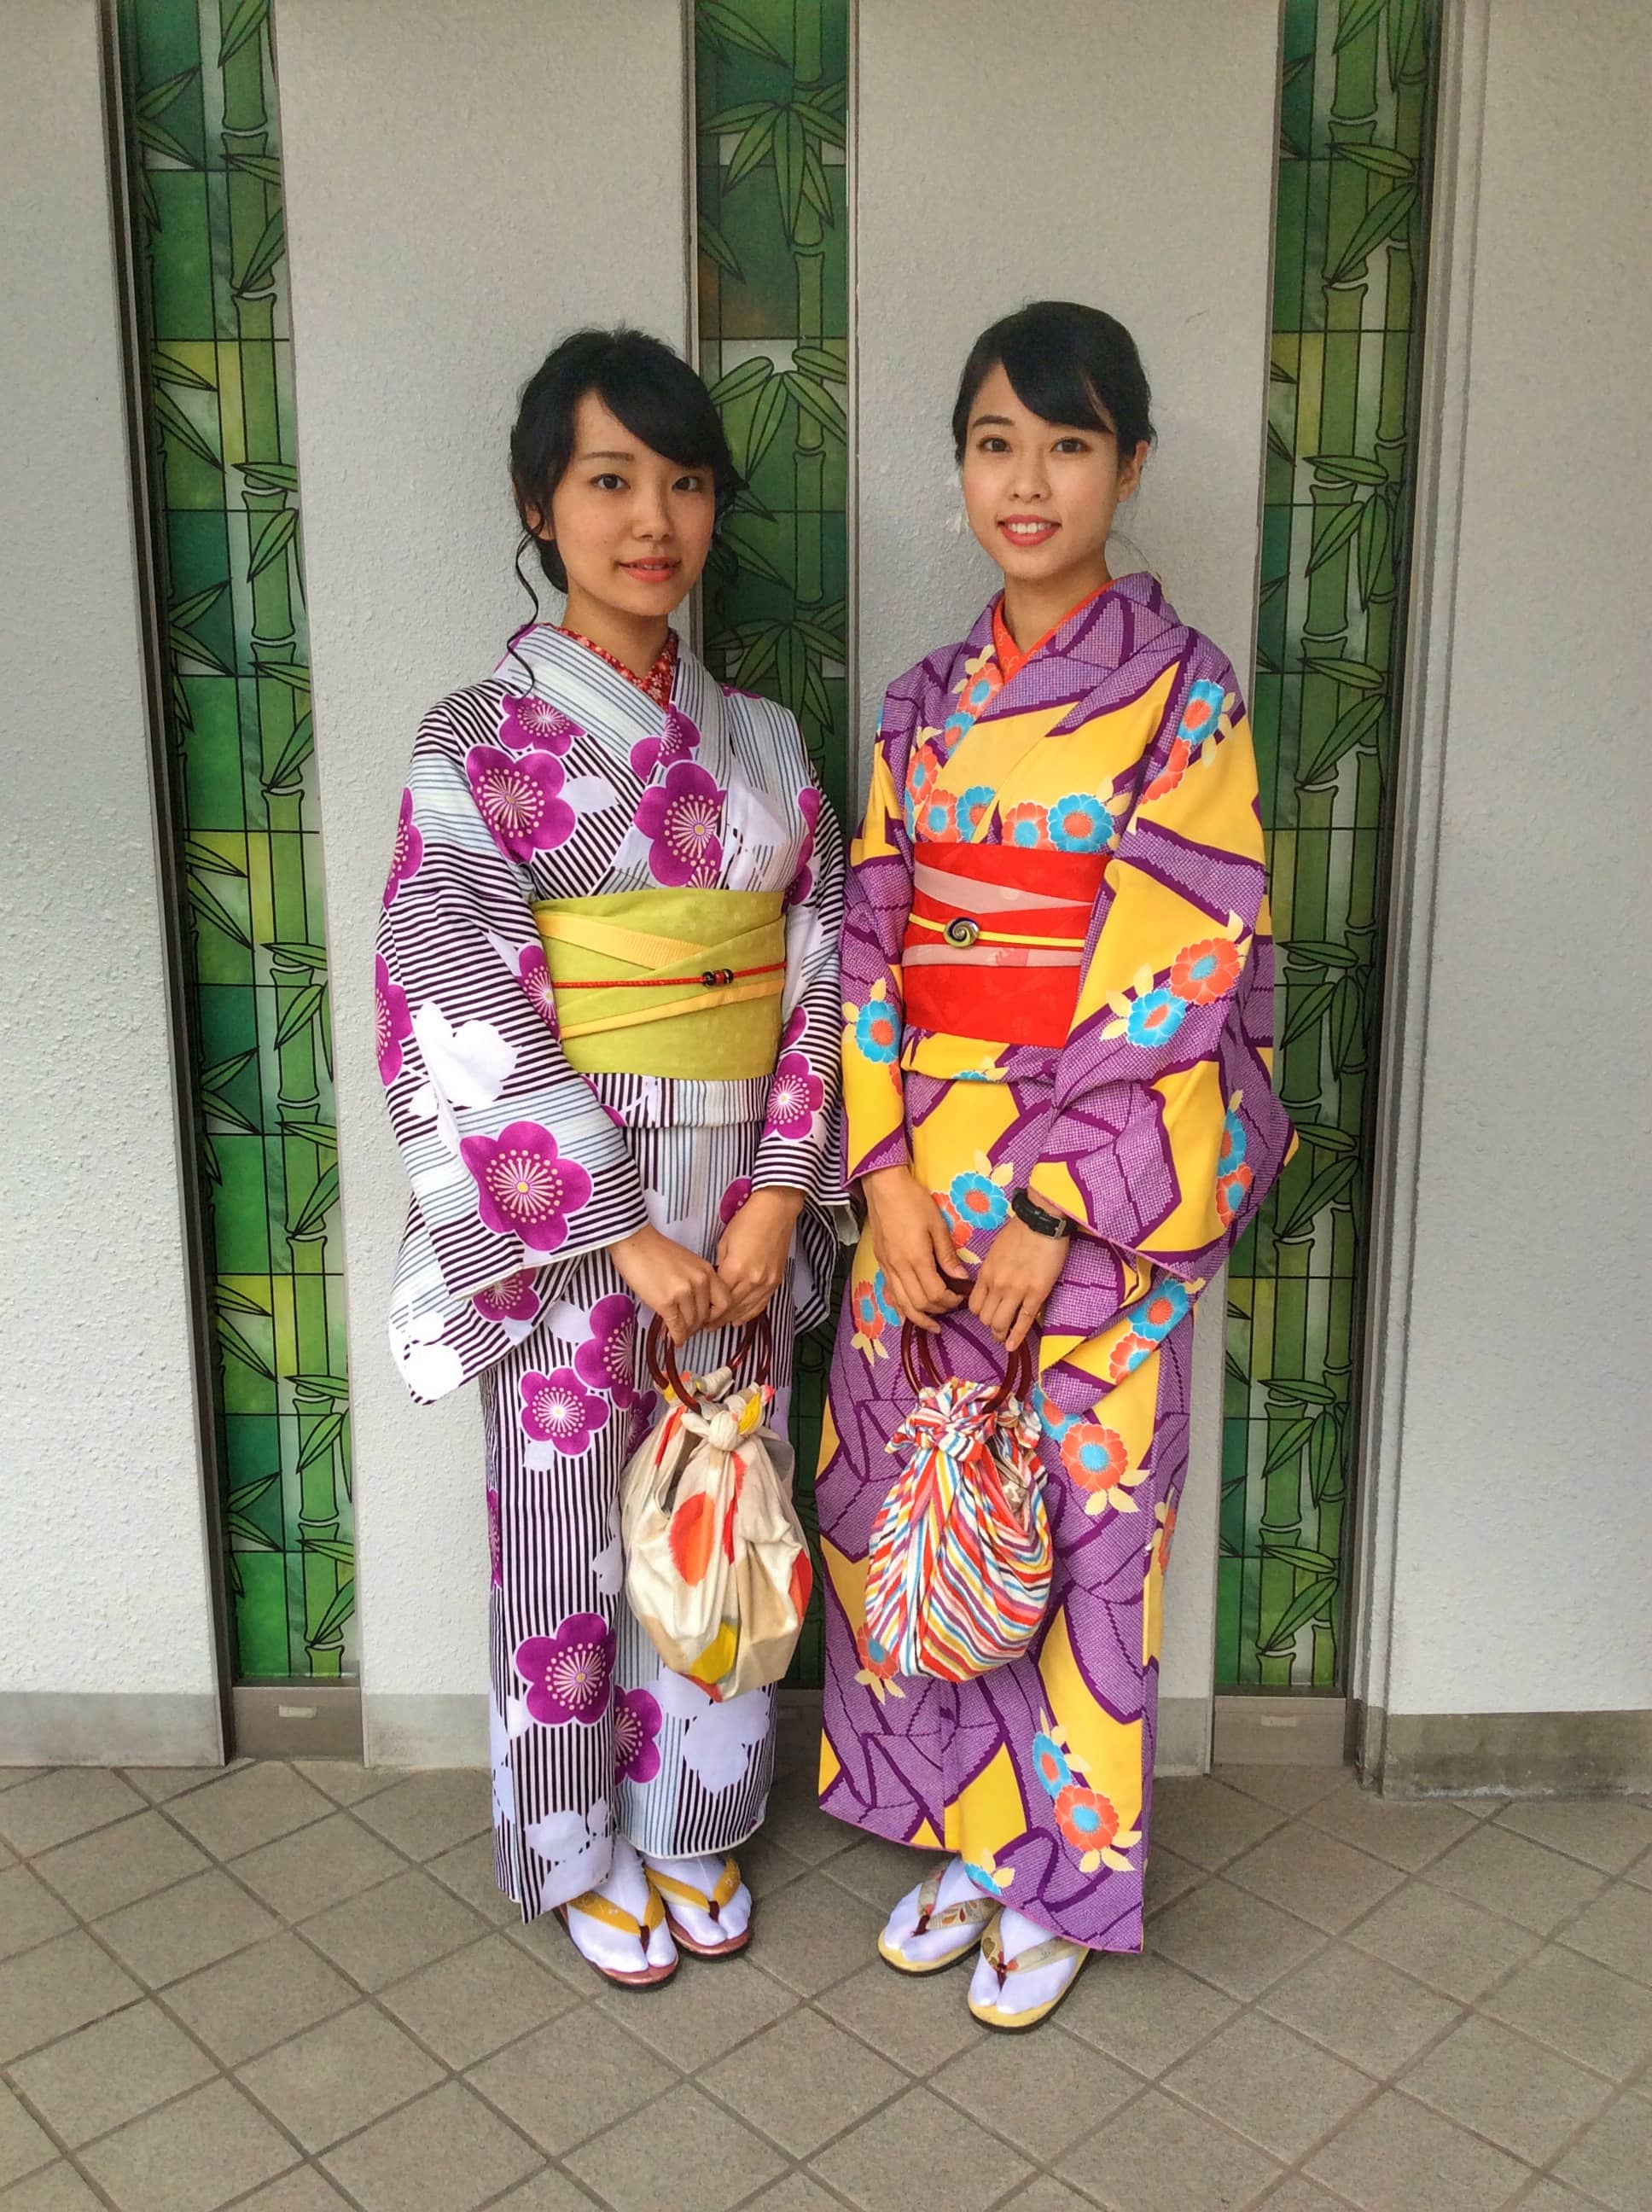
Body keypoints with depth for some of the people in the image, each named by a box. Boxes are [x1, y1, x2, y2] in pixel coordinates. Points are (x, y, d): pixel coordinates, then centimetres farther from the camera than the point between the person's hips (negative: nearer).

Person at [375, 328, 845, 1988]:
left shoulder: (759, 740, 7)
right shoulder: (479, 739, -7)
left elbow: (817, 969, 4)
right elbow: (463, 1007, -14)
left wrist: (775, 1190, -8)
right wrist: (624, 1227, -18)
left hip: (738, 1207, 4)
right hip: (563, 1210, -4)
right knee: (571, 1527, 9)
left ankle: (696, 1826, 37)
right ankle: (584, 1852, 33)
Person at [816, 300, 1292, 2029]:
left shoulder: (1184, 692, -5)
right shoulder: (923, 704, 9)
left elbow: (1172, 971, -12)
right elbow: (870, 940, 5)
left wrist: (1052, 1201, -16)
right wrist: (888, 1168, -7)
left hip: (1098, 1173, -4)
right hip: (923, 1175, 5)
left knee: (1080, 1519, 5)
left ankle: (1060, 1879, 28)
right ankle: (964, 1836, 33)